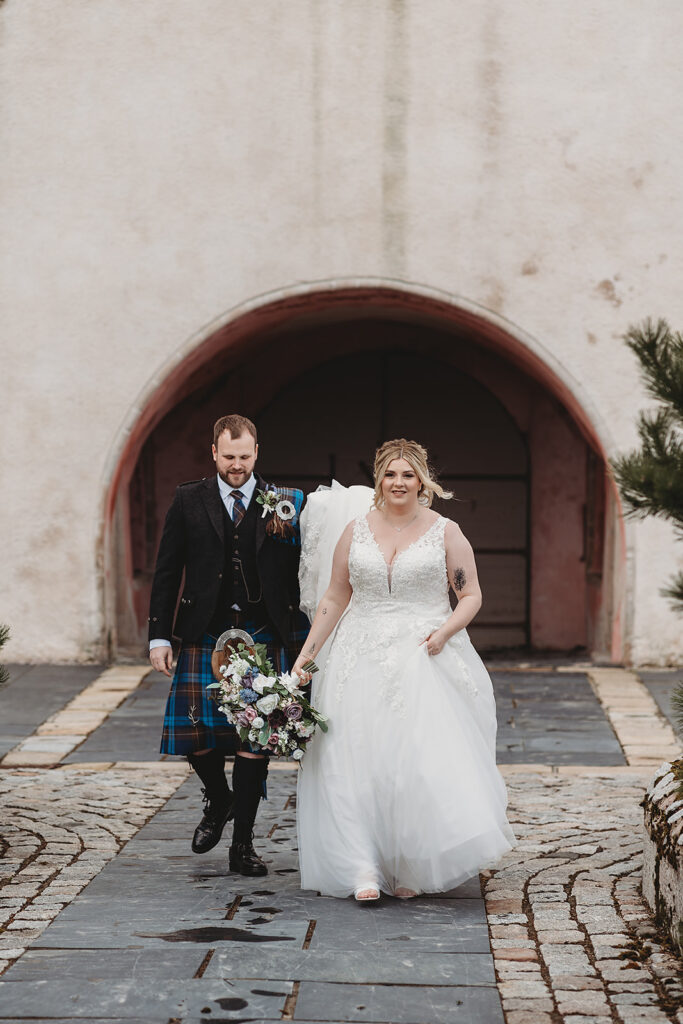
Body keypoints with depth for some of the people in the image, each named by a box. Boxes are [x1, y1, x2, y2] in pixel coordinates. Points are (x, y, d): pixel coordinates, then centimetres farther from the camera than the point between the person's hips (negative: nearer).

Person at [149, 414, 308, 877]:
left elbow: (299, 574, 5)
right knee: (194, 732, -2)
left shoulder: (284, 504, 3)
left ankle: (243, 844, 11)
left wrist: (301, 642, 1)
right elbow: (167, 572, 6)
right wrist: (160, 635, 0)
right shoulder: (190, 501, 4)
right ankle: (219, 800, 30)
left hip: (264, 639, 0)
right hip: (204, 638, 1)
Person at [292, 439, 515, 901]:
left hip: (425, 658, -2)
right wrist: (307, 653, 9)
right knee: (357, 760, -6)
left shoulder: (446, 533, 2)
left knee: (426, 758, -10)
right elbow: (335, 597, 13)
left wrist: (444, 632, -15)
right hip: (362, 663, 2)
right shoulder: (357, 530, 8)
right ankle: (365, 870, -6)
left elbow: (472, 595, 3)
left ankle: (412, 870, 3)